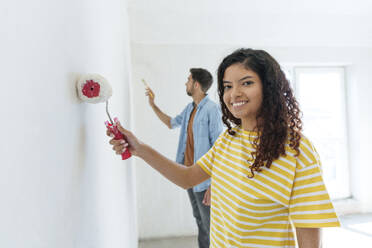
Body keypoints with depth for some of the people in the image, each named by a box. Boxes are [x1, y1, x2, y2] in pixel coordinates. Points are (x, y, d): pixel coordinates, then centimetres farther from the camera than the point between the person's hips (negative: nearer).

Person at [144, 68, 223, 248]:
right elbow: (171, 123, 30)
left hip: (204, 179, -8)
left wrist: (213, 185, -22)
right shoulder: (189, 108, 9)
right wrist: (152, 104, 25)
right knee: (199, 221, 20)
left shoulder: (211, 110, -17)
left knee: (209, 226, 2)